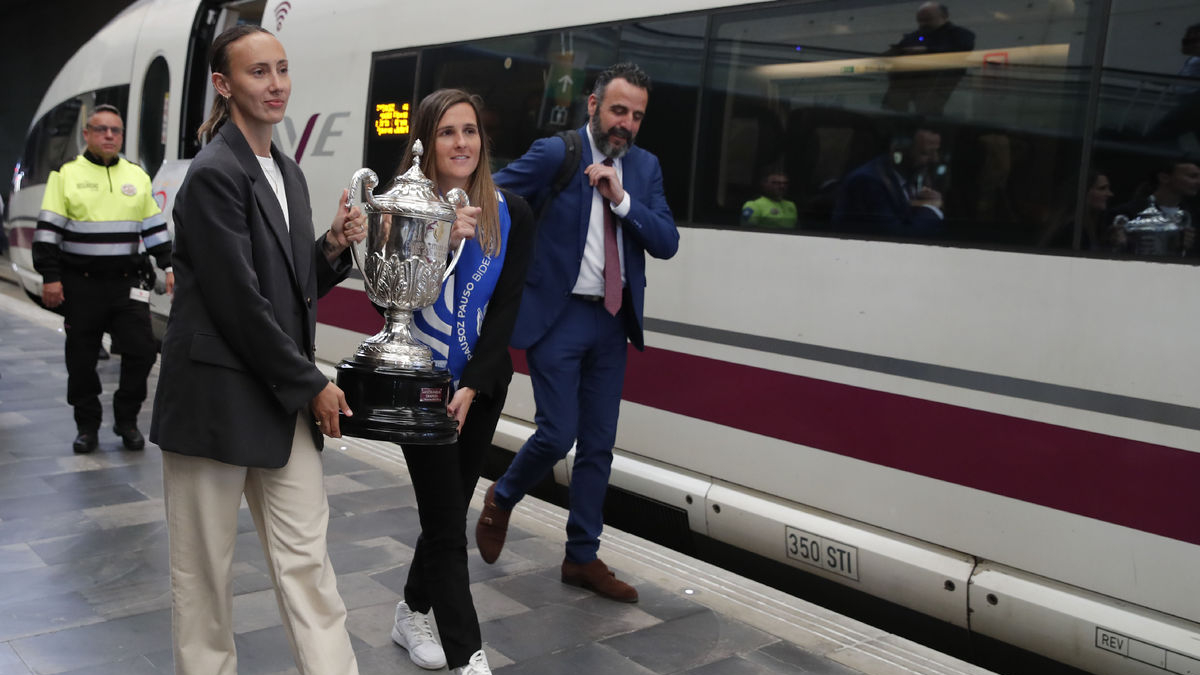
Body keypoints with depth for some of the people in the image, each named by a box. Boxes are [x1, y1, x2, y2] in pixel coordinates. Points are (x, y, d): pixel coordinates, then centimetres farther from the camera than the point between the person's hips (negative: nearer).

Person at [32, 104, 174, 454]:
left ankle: (126, 419, 12)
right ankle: (87, 425, 19)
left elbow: (155, 227, 14)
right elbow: (48, 230, -3)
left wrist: (169, 267, 7)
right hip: (81, 285, -2)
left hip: (127, 282, 2)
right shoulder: (66, 174, 0)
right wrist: (50, 277, -9)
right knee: (82, 358, 5)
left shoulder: (137, 175, 10)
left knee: (141, 349, -5)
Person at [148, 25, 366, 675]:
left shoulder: (287, 173, 12)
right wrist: (311, 384, -11)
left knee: (306, 558, 7)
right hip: (216, 398, -7)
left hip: (283, 399, 7)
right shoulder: (214, 174, -13)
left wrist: (333, 248, -2)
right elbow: (240, 301, -17)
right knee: (205, 566, 9)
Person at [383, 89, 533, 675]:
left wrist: (471, 387, -13)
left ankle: (412, 615, 37)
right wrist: (436, 243, -27)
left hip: (482, 384, 3)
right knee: (447, 522, -2)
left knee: (447, 508, 15)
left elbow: (505, 309, -5)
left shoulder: (511, 214, -3)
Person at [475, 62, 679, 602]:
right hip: (556, 315, -5)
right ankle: (501, 500, 26)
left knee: (599, 445, 9)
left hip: (612, 320, 5)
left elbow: (667, 244, -2)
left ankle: (582, 558, 22)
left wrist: (621, 198, -15)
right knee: (557, 433, -6)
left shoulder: (644, 167, 6)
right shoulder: (553, 154, -8)